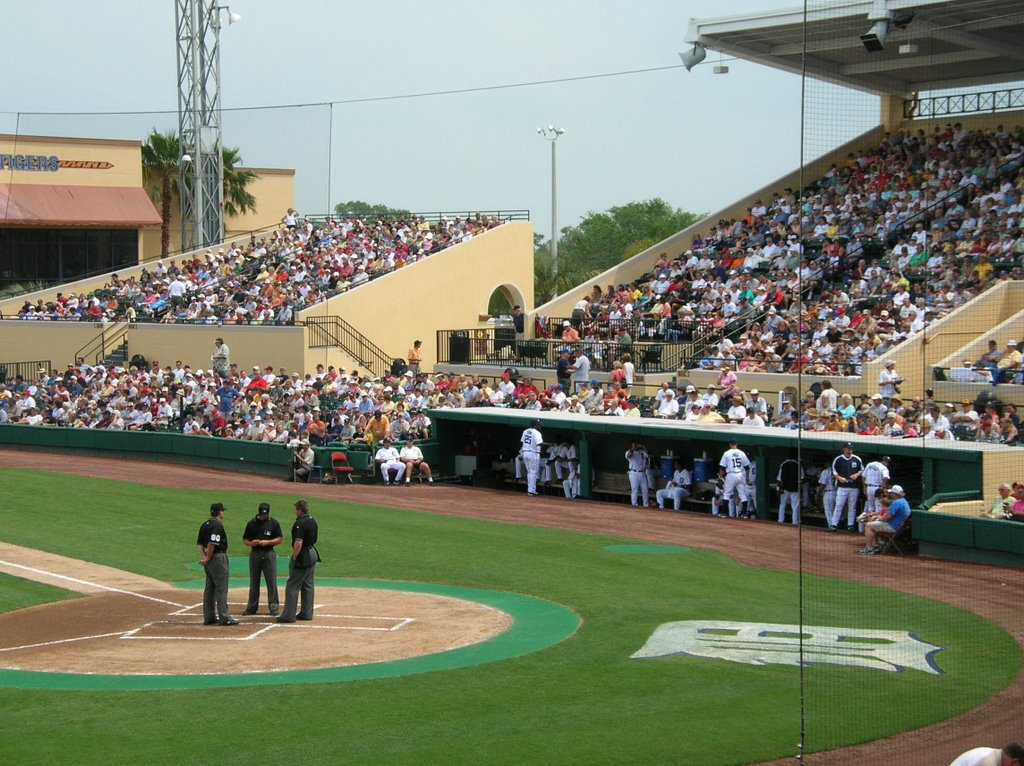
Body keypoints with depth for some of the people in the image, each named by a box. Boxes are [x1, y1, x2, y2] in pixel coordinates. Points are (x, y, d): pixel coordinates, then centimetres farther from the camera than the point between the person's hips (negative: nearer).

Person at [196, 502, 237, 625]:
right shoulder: (218, 525, -15)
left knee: (209, 588, 12)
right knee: (221, 588, -7)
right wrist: (208, 559, -14)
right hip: (218, 558, -9)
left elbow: (199, 543, 12)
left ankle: (209, 617, 16)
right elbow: (212, 543, -23)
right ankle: (224, 617, -9)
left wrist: (203, 557, 1)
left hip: (209, 560, 9)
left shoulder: (205, 525, 13)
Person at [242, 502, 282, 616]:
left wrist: (267, 542, -14)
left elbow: (280, 539, 1)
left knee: (271, 581, -5)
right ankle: (252, 607, 16)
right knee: (253, 582, 8)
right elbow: (245, 539, 9)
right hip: (254, 554, 2)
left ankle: (273, 607, 0)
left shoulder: (273, 523, 0)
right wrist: (251, 543, -13)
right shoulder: (251, 523, 4)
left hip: (269, 554, -2)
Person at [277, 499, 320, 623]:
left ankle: (289, 615, -6)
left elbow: (298, 543, -25)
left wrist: (294, 558, -18)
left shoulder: (300, 523, -19)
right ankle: (307, 613, 19)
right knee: (308, 585, 15)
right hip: (313, 554, 9)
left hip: (303, 556, -9)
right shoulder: (313, 521, 9)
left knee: (292, 586, -5)